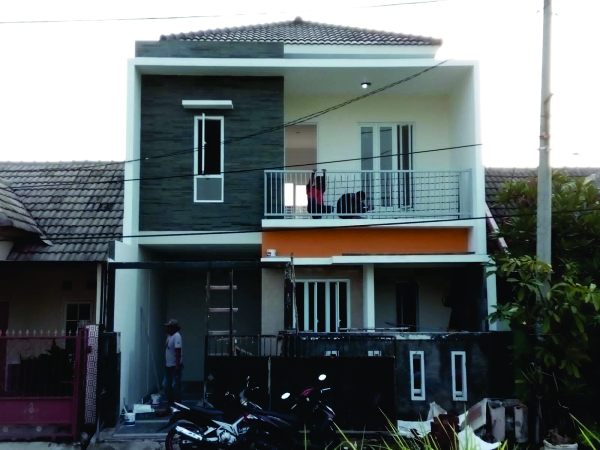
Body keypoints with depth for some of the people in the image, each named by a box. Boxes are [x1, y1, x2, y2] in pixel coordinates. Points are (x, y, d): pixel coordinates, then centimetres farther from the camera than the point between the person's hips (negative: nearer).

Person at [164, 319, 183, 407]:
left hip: (175, 366, -9)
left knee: (176, 386, -3)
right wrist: (166, 363, 17)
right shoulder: (169, 336, 11)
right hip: (168, 366, 10)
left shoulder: (177, 336, -17)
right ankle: (170, 404, 24)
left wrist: (177, 365, -26)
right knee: (167, 386, 14)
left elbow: (178, 352, -22)